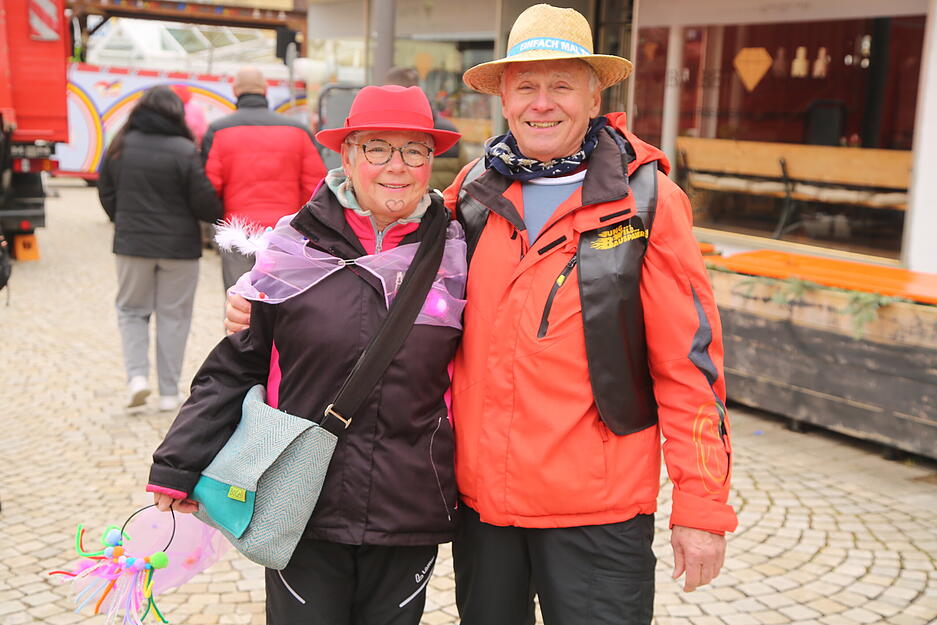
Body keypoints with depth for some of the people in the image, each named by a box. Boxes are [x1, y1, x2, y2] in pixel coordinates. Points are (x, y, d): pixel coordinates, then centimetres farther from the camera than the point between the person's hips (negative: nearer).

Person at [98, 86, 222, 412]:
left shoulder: (120, 146, -1)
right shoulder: (184, 151, -14)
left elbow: (106, 194, 9)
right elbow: (204, 202, -13)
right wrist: (220, 214, 9)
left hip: (132, 244, 2)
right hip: (179, 246, -2)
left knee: (132, 309, 17)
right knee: (173, 315, 8)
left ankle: (137, 375, -1)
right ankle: (169, 392, 11)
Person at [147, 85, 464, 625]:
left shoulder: (457, 255, 0)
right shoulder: (294, 247, -4)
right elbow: (235, 367, 1)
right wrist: (180, 466, 0)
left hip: (410, 517, 2)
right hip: (302, 513, -1)